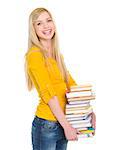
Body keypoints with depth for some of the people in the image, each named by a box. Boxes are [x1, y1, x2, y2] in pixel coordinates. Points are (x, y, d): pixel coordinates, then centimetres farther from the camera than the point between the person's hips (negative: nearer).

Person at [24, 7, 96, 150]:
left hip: (62, 123, 7)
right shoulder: (35, 54, -13)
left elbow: (71, 83, 14)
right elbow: (48, 94, -17)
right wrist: (67, 126, -17)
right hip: (46, 125, -7)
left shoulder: (57, 55, 12)